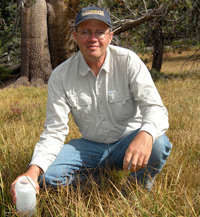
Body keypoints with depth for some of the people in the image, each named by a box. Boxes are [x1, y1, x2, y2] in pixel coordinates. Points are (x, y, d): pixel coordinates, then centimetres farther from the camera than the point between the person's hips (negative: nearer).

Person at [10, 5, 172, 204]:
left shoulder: (128, 61, -13)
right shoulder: (61, 76, -9)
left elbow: (154, 107, -20)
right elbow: (54, 131, -11)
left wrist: (145, 135, -46)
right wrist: (33, 170, -31)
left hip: (128, 142, -1)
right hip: (91, 146, 1)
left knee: (158, 144, -34)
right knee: (46, 174, -22)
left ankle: (140, 187, -1)